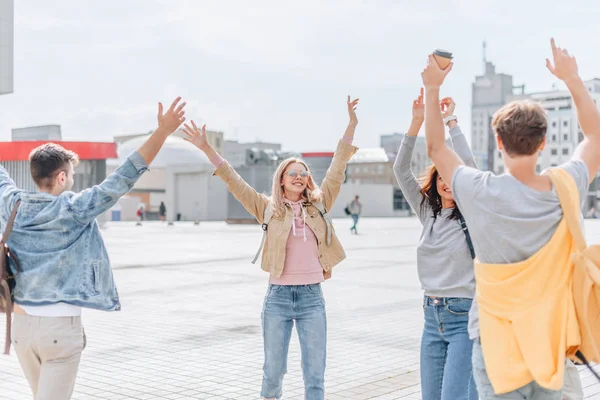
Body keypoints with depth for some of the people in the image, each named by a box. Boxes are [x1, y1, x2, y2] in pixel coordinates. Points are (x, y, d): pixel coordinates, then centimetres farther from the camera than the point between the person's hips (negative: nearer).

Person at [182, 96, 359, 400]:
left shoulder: (319, 206, 6)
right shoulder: (269, 209, 2)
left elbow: (337, 169, 5)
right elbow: (234, 182, -2)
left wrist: (352, 124, 1)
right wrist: (206, 148, -10)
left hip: (312, 297, 1)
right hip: (278, 296, -1)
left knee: (315, 375, 4)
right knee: (273, 372, 9)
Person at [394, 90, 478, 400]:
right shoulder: (428, 213, 7)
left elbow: (468, 165, -21)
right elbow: (401, 170, 0)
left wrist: (450, 120, -14)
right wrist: (417, 121, -8)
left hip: (466, 316, -6)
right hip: (433, 316, 6)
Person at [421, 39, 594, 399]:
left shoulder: (481, 193, -15)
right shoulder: (564, 189, -8)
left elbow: (436, 147, 3)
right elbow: (595, 134, 11)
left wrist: (432, 88, 6)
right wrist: (572, 78, 14)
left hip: (498, 340, -2)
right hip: (551, 340, 3)